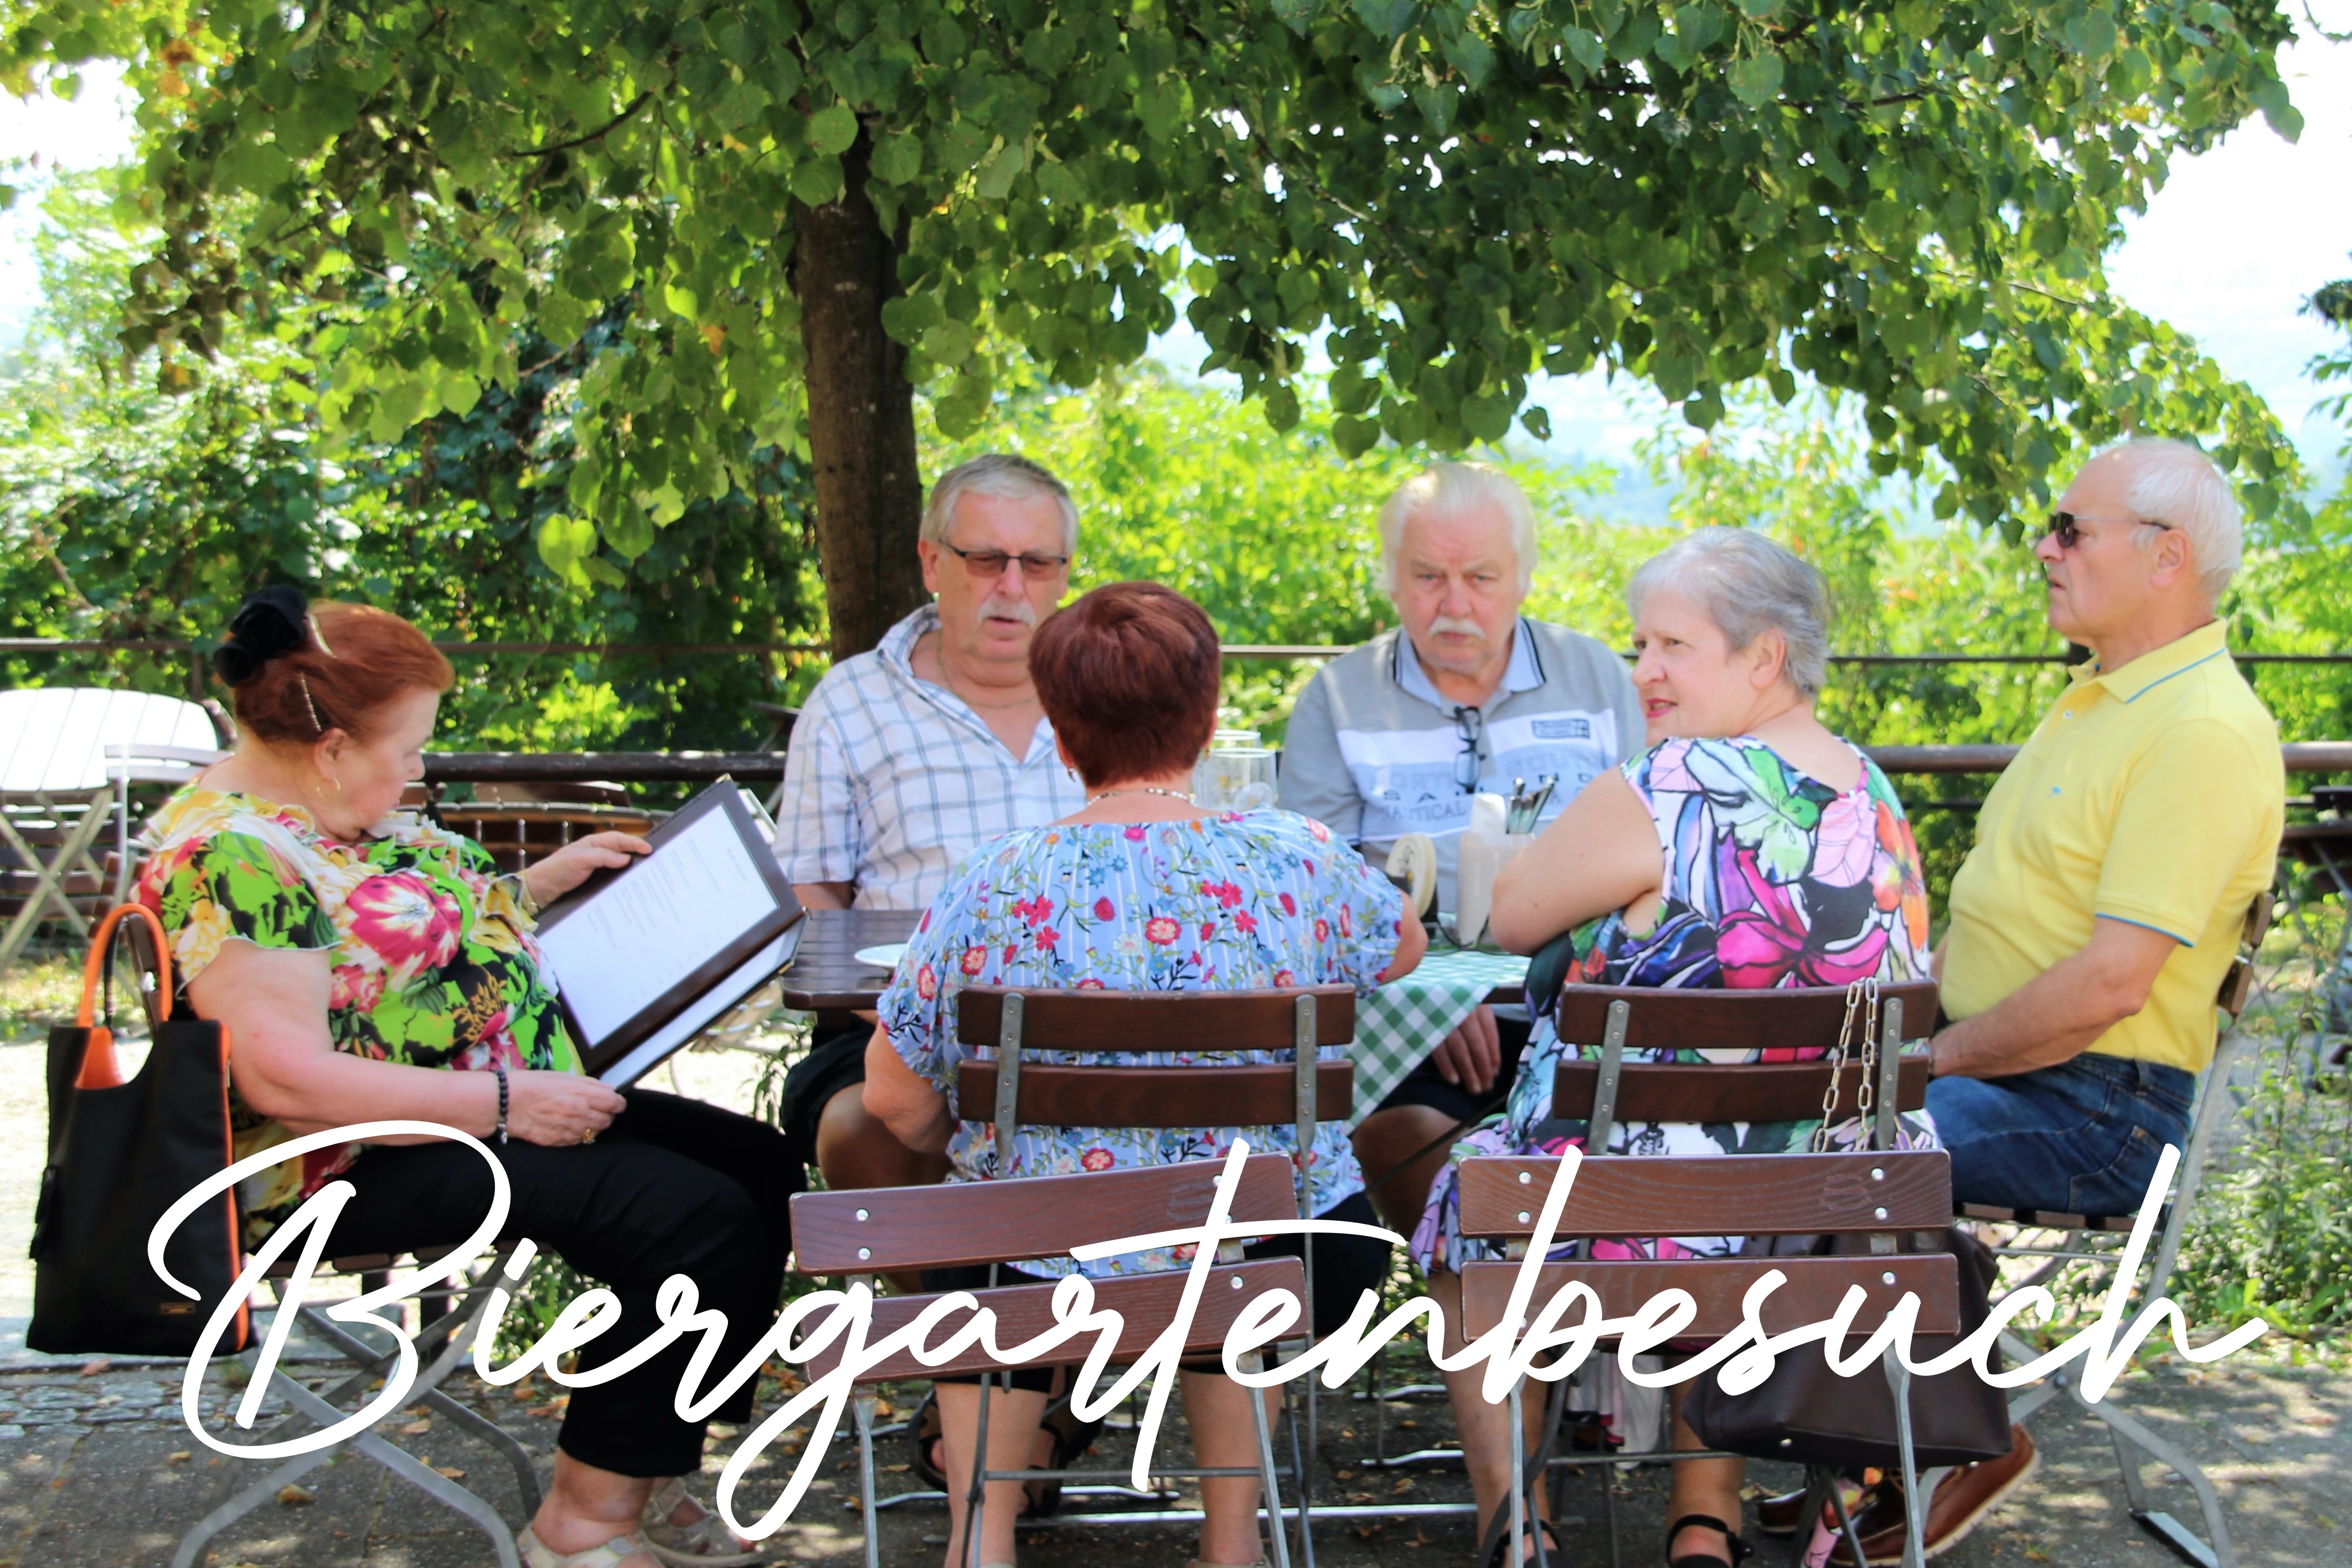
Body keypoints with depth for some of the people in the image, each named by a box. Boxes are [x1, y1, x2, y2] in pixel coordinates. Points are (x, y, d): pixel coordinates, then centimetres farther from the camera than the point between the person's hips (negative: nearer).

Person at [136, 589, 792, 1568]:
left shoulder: (332, 812, 9)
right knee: (693, 1214, -21)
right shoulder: (231, 861, -22)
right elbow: (285, 1080, -29)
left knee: (754, 1161, 4)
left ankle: (649, 1471, 8)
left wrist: (540, 883, 15)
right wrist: (505, 1105, -26)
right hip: (357, 1166, -11)